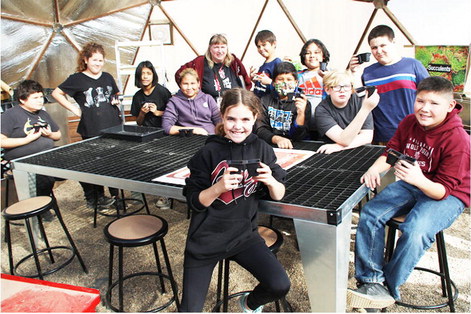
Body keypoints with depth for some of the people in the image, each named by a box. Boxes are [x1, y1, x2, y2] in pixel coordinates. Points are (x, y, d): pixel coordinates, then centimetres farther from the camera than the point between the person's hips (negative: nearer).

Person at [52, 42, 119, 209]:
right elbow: (57, 93, 5)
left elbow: (116, 95, 29)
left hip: (114, 127, 4)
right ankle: (94, 198, 15)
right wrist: (74, 109, -2)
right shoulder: (77, 79, 0)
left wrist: (117, 101, 6)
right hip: (91, 131, -4)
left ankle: (116, 193, 20)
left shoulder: (108, 77, 14)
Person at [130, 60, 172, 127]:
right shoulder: (137, 96, 8)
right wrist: (142, 113, -6)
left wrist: (157, 112, -11)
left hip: (163, 129, -4)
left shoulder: (163, 91, -4)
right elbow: (138, 123, 13)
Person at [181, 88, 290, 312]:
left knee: (280, 286, -13)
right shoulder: (209, 152, -11)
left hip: (244, 234, 2)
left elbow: (278, 196, 0)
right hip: (206, 238, -2)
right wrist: (219, 187, -27)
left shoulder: (261, 149, -4)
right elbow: (194, 202, -9)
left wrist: (271, 181, -22)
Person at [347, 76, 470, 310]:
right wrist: (374, 169, -17)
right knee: (369, 214, -14)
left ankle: (389, 287, -10)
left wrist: (419, 180, -44)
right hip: (411, 185, 6)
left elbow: (443, 190, -22)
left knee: (414, 232, -32)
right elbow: (391, 152, 6)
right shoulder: (409, 123, -5)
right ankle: (371, 281, -8)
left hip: (447, 195, -6)